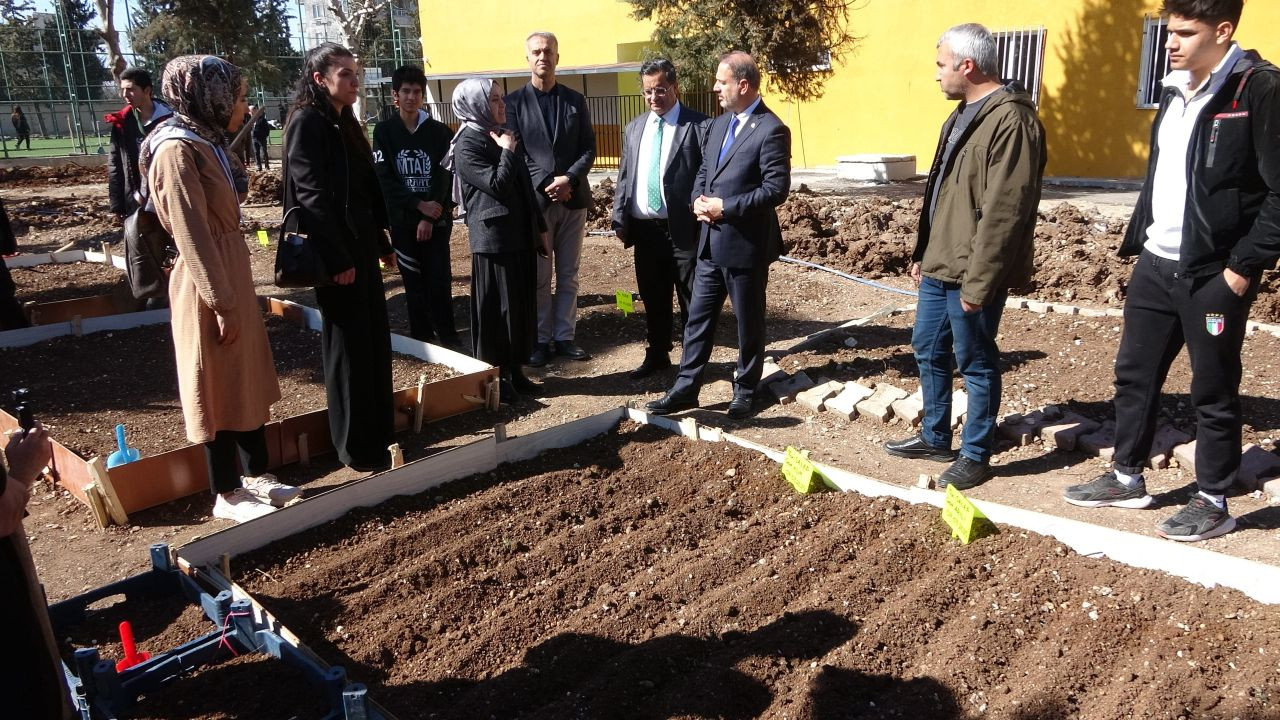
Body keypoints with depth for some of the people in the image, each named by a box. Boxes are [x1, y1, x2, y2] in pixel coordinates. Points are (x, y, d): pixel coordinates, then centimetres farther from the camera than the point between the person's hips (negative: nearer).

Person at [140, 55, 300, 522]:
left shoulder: (206, 142, 12)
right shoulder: (177, 149, -17)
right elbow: (191, 234, -20)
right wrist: (220, 303, -21)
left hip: (232, 272, 9)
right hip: (208, 283, -9)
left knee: (249, 378, 15)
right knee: (218, 386, 2)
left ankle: (256, 475, 28)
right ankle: (227, 494, 15)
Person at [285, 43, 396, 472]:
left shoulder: (345, 123, 15)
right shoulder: (307, 123, -11)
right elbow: (313, 196, -18)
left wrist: (383, 243, 18)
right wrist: (338, 259, -20)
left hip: (362, 248, 9)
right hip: (337, 254, -9)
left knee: (375, 342, 13)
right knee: (348, 348, -1)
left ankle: (379, 434, 25)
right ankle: (357, 449, 9)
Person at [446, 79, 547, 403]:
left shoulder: (503, 136, 14)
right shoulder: (468, 145, -10)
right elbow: (497, 185, -22)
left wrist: (539, 228, 17)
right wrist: (507, 153, -8)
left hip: (520, 236, 8)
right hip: (493, 238, -8)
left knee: (521, 305, 11)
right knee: (495, 308, 0)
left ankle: (514, 370, 23)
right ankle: (494, 377, 11)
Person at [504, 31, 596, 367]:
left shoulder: (575, 100, 10)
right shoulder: (514, 102, 2)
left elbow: (589, 149, 5)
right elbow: (514, 153, -4)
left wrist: (568, 179, -13)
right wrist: (545, 185, -15)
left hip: (573, 199, 3)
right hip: (534, 200, -2)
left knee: (568, 275, 8)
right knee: (539, 277, 3)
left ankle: (564, 336, 17)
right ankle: (541, 339, 12)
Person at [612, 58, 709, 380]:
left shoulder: (699, 125, -4)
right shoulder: (634, 128, 13)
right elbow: (624, 177, 15)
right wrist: (620, 220, 7)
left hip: (684, 228, -5)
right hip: (644, 229, 5)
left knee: (691, 300, 5)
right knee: (653, 298, 15)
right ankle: (656, 354, 30)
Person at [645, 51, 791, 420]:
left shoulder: (771, 130, -13)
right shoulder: (718, 124, 12)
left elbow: (777, 188, -19)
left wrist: (726, 207, -19)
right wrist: (698, 200, -2)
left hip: (745, 245, -7)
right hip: (711, 242, 8)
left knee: (748, 321, 8)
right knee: (698, 317, 10)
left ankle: (745, 390, 23)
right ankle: (686, 388, 18)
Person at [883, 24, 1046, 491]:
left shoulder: (1011, 120, -18)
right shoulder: (962, 115, 14)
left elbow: (1004, 212, -23)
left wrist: (978, 280, -23)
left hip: (968, 274, -10)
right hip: (939, 266, 10)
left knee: (976, 363, 4)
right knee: (928, 351, 18)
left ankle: (976, 456, 18)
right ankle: (934, 438, 34)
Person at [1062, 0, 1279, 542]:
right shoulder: (1175, 90, 11)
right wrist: (1136, 241, 14)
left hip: (1213, 274, -7)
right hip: (1156, 264, 8)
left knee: (1213, 392, 5)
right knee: (1134, 375, 14)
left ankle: (1213, 503, 20)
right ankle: (1126, 479, 30)